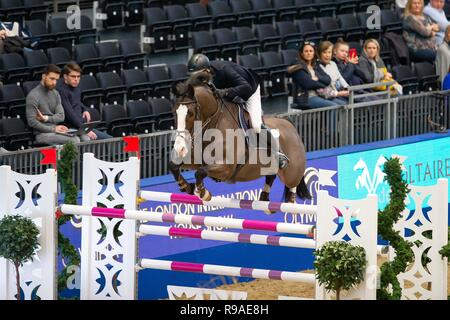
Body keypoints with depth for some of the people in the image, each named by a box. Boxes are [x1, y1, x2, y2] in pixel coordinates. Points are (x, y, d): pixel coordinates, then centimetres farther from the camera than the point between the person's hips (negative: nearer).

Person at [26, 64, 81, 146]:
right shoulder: (33, 96, -7)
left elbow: (61, 116, 8)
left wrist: (46, 118, -12)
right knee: (74, 141, -29)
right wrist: (53, 129, -16)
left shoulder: (55, 93, 15)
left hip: (55, 129, 7)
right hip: (42, 134, -7)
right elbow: (32, 122, -14)